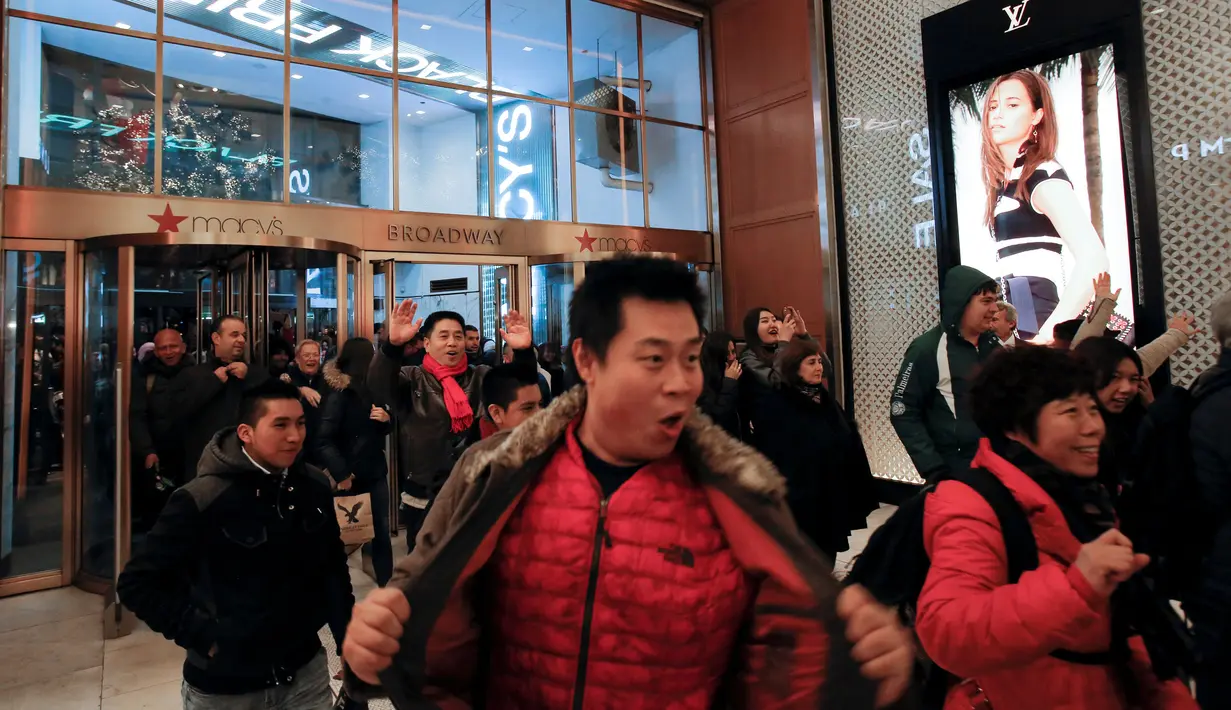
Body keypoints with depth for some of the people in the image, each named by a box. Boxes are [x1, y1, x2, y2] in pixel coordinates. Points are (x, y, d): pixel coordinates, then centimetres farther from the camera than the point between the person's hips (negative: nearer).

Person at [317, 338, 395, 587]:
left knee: (382, 533, 7)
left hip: (375, 472, 6)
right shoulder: (339, 393, -14)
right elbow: (323, 440, -21)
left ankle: (387, 586, 15)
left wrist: (387, 419, -4)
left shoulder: (371, 388, 8)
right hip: (352, 477, -6)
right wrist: (341, 475, -25)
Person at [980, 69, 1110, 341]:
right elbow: (1010, 264, 12)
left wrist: (1048, 332, -24)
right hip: (1011, 323, 8)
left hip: (1034, 321, -8)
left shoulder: (1044, 176, -7)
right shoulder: (1005, 180, 17)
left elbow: (1094, 260, -20)